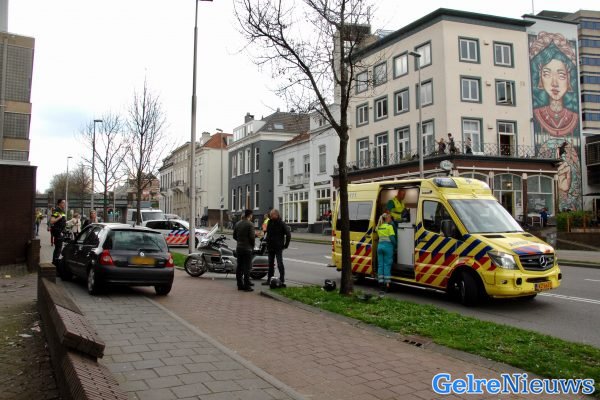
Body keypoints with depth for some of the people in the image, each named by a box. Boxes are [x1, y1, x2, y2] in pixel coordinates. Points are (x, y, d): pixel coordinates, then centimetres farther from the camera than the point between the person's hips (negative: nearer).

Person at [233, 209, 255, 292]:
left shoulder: (237, 224, 9)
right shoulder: (250, 224, -12)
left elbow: (234, 236, 13)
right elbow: (252, 237, -15)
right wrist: (252, 246, 0)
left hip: (239, 248, 7)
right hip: (247, 248, -7)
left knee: (239, 267, 10)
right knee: (247, 267, -4)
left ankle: (240, 285, 15)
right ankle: (246, 286, -3)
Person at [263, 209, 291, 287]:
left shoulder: (282, 224, -11)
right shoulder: (270, 222, 8)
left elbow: (288, 235, -11)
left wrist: (286, 245, -10)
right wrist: (267, 243, 14)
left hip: (278, 247, -7)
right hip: (270, 247, 7)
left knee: (280, 264, -7)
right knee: (270, 264, 14)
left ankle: (282, 281, -6)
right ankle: (269, 280, 22)